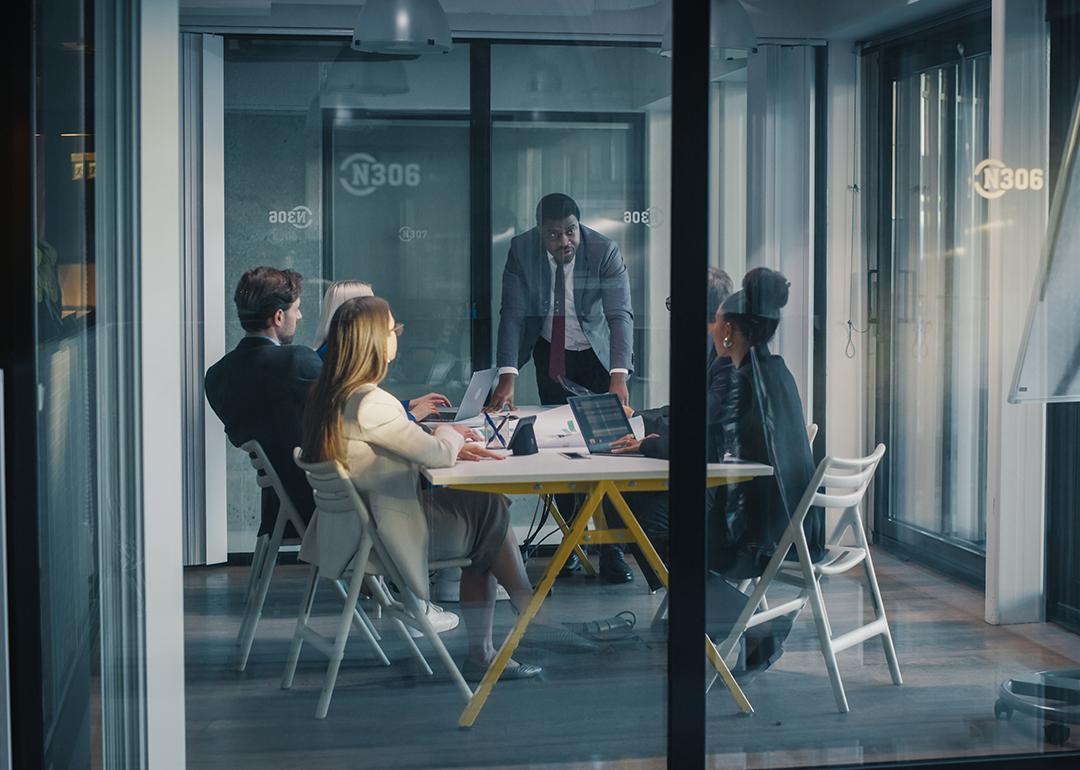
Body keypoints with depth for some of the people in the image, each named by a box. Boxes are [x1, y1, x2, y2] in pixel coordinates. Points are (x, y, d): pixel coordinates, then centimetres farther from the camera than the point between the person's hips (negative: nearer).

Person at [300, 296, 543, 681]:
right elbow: (437, 454, -20)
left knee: (483, 509, 13)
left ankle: (481, 654, 13)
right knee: (491, 511, 6)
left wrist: (452, 447, 4)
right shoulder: (368, 403, -25)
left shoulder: (329, 394, 6)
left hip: (355, 527, 9)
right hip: (387, 533, -9)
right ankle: (530, 609, 27)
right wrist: (450, 434, 3)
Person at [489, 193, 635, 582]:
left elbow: (620, 314, -31)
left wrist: (619, 377, -45)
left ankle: (610, 548, -9)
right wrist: (507, 377, -32)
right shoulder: (521, 250, -20)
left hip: (594, 353, -2)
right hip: (549, 352, 2)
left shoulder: (605, 252, -25)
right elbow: (512, 314, -20)